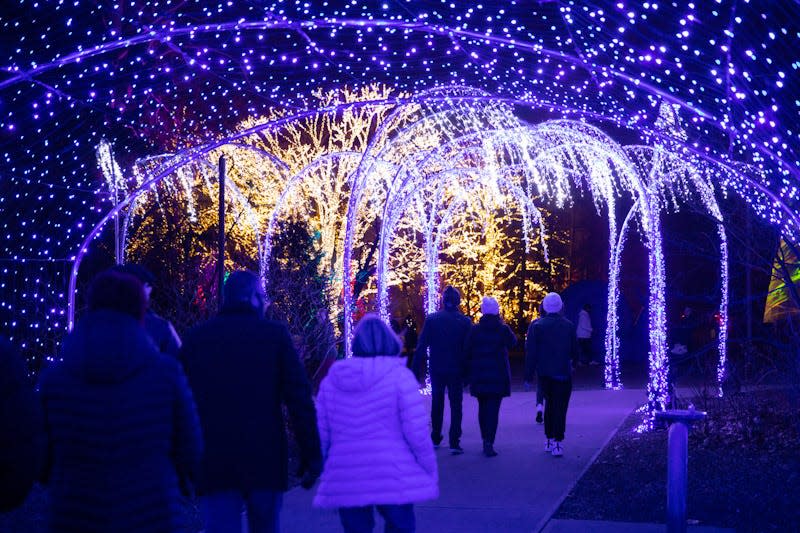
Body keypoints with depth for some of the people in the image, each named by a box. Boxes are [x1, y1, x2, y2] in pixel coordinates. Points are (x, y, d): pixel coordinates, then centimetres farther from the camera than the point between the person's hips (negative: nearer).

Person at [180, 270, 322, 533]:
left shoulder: (195, 338, 6)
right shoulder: (275, 335, -1)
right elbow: (300, 398, -6)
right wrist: (312, 456, -3)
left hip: (212, 464, 1)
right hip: (266, 461, -1)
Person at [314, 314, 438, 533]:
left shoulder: (332, 379, 6)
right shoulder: (399, 376, -5)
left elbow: (321, 433, 7)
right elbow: (417, 432, -10)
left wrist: (324, 471, 20)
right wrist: (431, 470, 2)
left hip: (346, 482, 3)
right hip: (393, 480, -3)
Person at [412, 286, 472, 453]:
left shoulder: (431, 319, -5)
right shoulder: (465, 322, -6)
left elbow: (421, 346, -6)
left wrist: (416, 369, -2)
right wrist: (468, 373, 1)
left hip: (437, 370, 1)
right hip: (456, 370, -1)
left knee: (437, 403, 17)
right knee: (456, 405, 3)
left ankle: (435, 438, 24)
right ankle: (454, 442, -5)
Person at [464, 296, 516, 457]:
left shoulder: (474, 330, -3)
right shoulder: (503, 329, -8)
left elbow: (467, 352, -1)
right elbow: (512, 342, 11)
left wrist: (468, 374, 10)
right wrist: (502, 323, 7)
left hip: (479, 376, 2)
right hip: (498, 376, -2)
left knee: (483, 408, 16)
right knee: (493, 409, -3)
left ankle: (485, 440, 22)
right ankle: (489, 443, -13)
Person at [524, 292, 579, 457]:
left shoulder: (536, 325, -5)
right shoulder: (569, 326, -1)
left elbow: (530, 352, -7)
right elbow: (574, 352, 6)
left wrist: (528, 375, -3)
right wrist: (572, 361, 28)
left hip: (544, 373, 1)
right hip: (563, 373, -1)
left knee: (550, 403, 17)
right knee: (560, 407, -1)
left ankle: (550, 439, 19)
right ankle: (557, 442, -10)